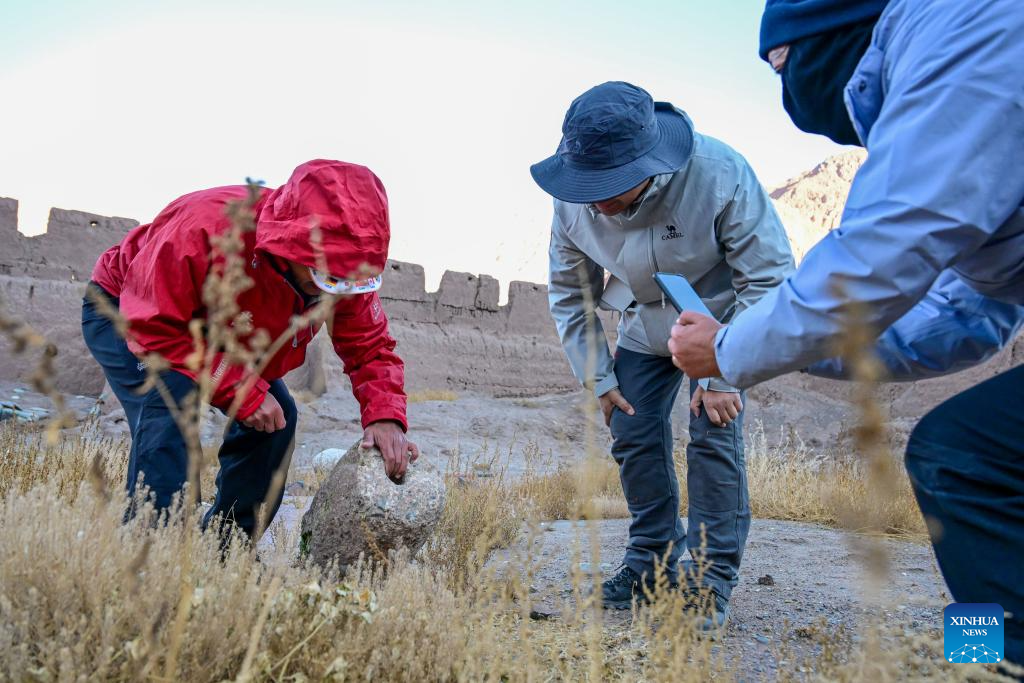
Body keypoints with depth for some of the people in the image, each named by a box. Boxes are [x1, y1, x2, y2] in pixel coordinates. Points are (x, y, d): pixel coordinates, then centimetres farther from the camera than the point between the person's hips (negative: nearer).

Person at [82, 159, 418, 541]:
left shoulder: (344, 270, -24)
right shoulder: (207, 227, -42)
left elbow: (370, 347, -16)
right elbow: (153, 328, -36)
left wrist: (385, 417, -35)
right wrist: (242, 390, -39)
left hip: (209, 332, 6)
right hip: (122, 311, -5)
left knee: (277, 416, -6)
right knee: (172, 405, -32)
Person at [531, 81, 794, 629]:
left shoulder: (719, 176, -34)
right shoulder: (573, 203, -22)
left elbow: (769, 277, -24)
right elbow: (569, 296, -4)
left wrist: (725, 375, -25)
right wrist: (597, 378, -6)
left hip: (722, 318, -4)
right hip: (644, 329, 4)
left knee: (713, 436, -15)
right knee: (633, 435, -1)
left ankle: (711, 577, -3)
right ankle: (653, 560, 16)